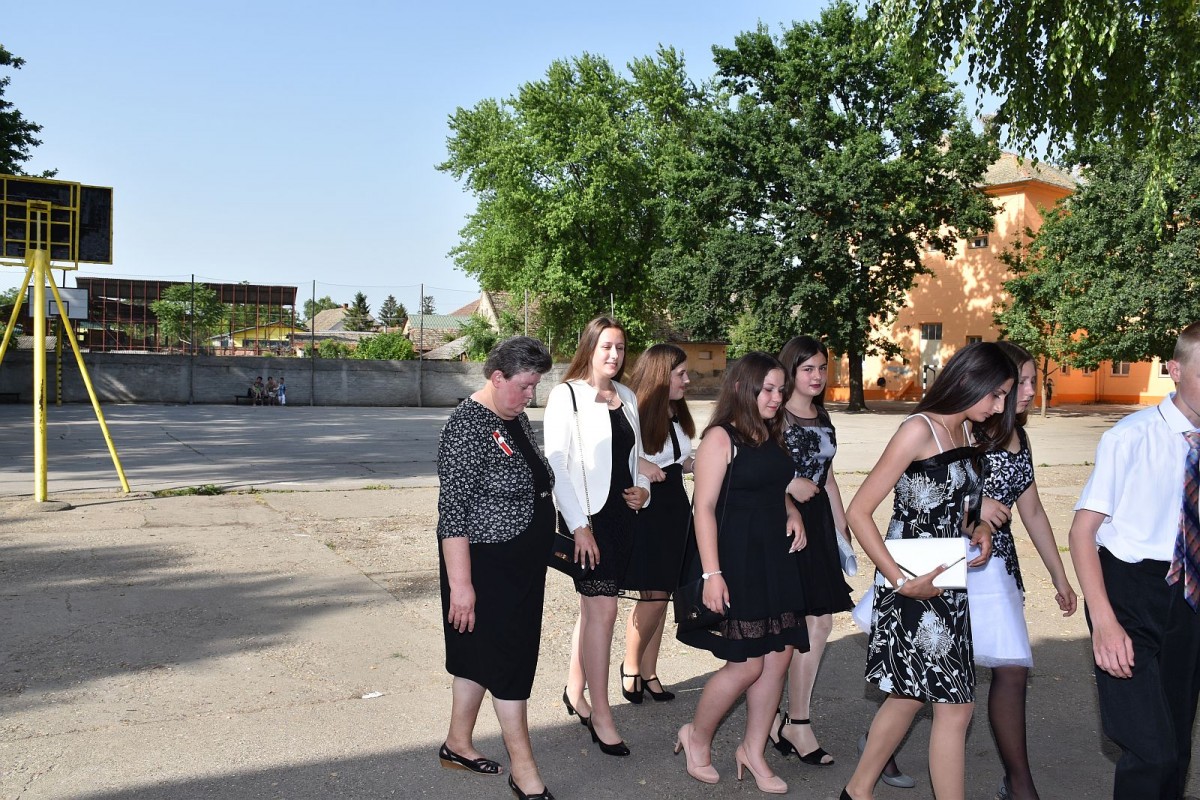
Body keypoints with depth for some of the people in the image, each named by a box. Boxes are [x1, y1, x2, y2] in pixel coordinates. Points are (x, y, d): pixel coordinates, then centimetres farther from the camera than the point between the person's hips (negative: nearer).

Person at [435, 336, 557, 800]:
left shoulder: (516, 418, 7)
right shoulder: (468, 427, -20)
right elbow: (452, 512, -22)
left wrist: (538, 556, 23)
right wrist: (460, 584, -24)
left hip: (521, 565, 8)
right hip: (486, 566, -8)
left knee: (481, 656, 18)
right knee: (509, 660, 0)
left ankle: (458, 744, 33)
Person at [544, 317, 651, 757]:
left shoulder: (627, 397, 10)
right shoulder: (567, 395, -9)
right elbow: (556, 465, -12)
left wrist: (642, 489, 2)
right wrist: (579, 526, -16)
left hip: (621, 515, 6)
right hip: (587, 517, -6)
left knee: (593, 607, 15)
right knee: (603, 610, -10)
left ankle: (575, 691, 29)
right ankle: (600, 714, -1)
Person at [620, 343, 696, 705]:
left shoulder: (677, 414, 10)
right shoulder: (633, 414, -15)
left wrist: (698, 462, 4)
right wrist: (638, 464, -30)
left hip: (675, 508, 7)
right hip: (644, 509, -7)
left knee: (660, 595, 11)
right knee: (654, 595, -7)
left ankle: (649, 672, 21)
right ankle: (631, 666, 14)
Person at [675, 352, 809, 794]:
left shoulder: (773, 437, 11)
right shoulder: (721, 438, -11)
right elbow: (704, 508, -15)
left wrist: (792, 512, 3)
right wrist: (711, 573, -20)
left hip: (775, 558, 8)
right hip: (735, 560, -7)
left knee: (779, 656, 7)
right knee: (746, 664, -3)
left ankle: (753, 750, 25)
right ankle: (697, 737, 22)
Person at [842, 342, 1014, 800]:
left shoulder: (968, 435, 10)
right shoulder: (920, 430, -15)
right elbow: (858, 512, -17)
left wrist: (978, 530, 1)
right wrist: (900, 582, -20)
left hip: (947, 585, 8)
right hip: (914, 588, -8)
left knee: (910, 695, 16)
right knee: (956, 705, -3)